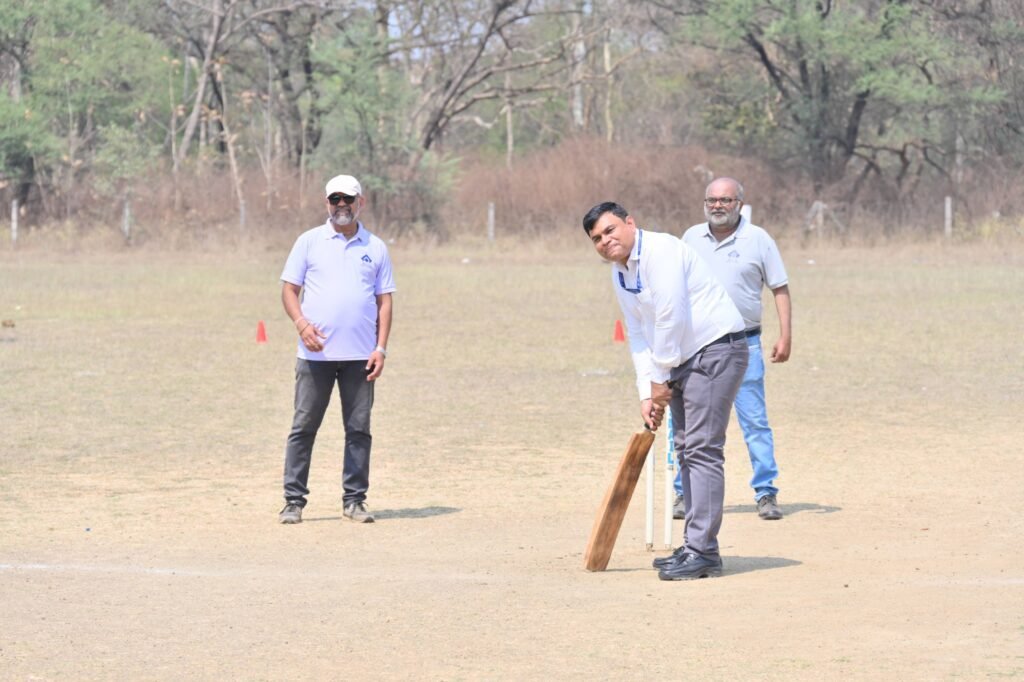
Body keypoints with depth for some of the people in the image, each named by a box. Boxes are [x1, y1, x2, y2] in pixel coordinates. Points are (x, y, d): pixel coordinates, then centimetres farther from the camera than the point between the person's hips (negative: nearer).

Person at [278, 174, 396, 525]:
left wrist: (381, 348, -1)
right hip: (315, 353, -1)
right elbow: (289, 289, 4)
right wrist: (301, 322, -15)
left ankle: (354, 500, 11)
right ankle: (293, 500, 2)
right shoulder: (309, 241, 6)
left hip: (360, 356, 2)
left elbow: (384, 301, 9)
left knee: (359, 429, 4)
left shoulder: (375, 247, 10)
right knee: (303, 427, -1)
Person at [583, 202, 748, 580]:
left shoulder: (660, 251, -17)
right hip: (682, 359, 10)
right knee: (686, 450, 13)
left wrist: (660, 379, -13)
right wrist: (647, 393, 5)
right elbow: (639, 336, 14)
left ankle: (703, 552, -16)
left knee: (701, 449, -14)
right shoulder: (620, 275, 12)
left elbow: (671, 318, -21)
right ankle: (694, 546, 20)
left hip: (716, 350, -10)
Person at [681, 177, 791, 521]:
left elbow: (780, 289, 1)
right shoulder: (691, 238, 10)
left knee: (754, 420, -4)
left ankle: (766, 492, 1)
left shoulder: (758, 239, 0)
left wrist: (785, 336, -8)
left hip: (743, 342, -3)